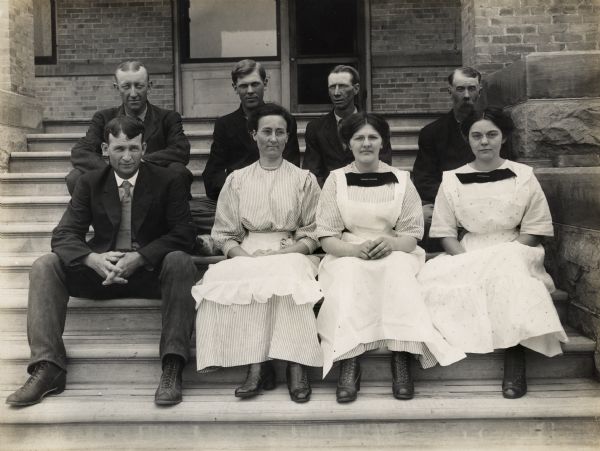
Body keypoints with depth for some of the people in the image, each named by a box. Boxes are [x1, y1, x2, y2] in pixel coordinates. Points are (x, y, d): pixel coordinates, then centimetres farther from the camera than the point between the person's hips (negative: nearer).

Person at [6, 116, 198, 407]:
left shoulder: (167, 182, -2)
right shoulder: (90, 183, 5)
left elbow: (183, 234, -10)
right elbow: (64, 234, -2)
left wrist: (138, 258, -25)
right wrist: (93, 259, -26)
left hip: (150, 271, -2)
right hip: (101, 269, 3)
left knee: (180, 262, -34)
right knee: (44, 267, -19)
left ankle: (172, 367, -36)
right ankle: (48, 368, -23)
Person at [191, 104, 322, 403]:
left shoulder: (304, 179, 13)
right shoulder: (237, 180, 17)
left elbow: (312, 234, 6)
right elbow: (224, 234, 11)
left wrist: (278, 253, -11)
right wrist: (244, 255, -10)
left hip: (290, 254, -1)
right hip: (246, 255, 1)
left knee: (288, 276, -37)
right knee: (225, 278, -33)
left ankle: (295, 366, -35)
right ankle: (257, 366, -33)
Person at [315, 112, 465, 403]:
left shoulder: (401, 180, 10)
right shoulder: (336, 179, 8)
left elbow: (412, 235, 5)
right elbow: (326, 237, 1)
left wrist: (391, 243, -19)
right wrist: (355, 249, -19)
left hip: (394, 254, 1)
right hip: (347, 255, 0)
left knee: (398, 273, -34)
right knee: (349, 278, -34)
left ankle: (401, 360, -36)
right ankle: (349, 365, -38)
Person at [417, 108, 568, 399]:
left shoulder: (524, 176, 2)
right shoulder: (452, 180, 4)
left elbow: (534, 231, 0)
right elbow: (445, 233, 3)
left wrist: (501, 256, -15)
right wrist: (468, 261, -14)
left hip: (513, 256, -1)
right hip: (467, 257, 2)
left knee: (508, 274, -36)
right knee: (434, 277, -29)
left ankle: (515, 357, -31)